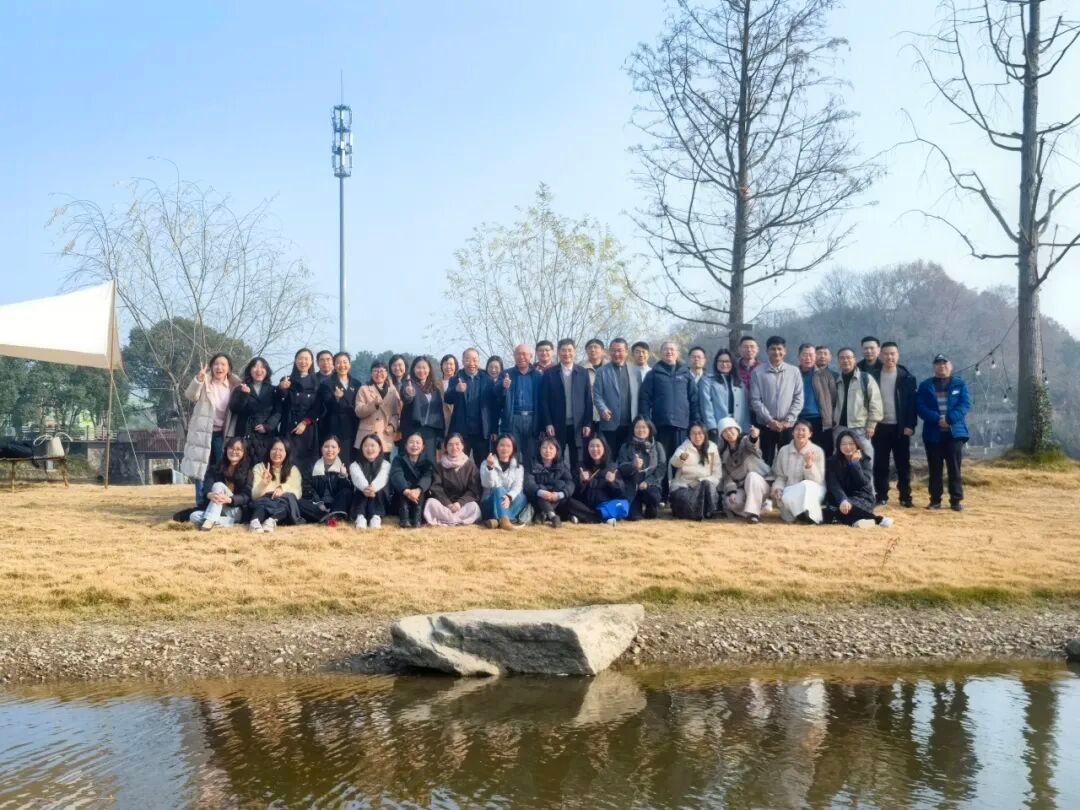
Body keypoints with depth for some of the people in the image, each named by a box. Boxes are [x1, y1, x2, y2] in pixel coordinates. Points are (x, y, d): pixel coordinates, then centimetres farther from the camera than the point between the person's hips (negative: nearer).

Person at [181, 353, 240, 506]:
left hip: (222, 434, 3)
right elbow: (191, 395, -21)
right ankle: (201, 504, 4)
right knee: (201, 467, -1)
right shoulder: (205, 381, -3)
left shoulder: (234, 385, 5)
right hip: (202, 432, -3)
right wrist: (198, 380, -37)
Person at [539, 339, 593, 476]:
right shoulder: (549, 373, 3)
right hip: (557, 426, -1)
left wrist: (588, 424, -2)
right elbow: (544, 401, 0)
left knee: (577, 463, 3)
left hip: (578, 425, 1)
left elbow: (588, 400, 6)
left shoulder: (583, 373, 7)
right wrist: (548, 424, -8)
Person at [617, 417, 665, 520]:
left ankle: (651, 510, 2)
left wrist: (648, 482, -15)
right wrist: (633, 465, -26)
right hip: (632, 486, -1)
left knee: (652, 495, -34)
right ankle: (639, 507, 18)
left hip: (650, 484, 1)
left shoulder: (657, 446, 8)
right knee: (634, 516, -20)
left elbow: (661, 468, -1)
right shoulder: (626, 447, 6)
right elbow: (622, 468, -4)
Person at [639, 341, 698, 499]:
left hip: (681, 423, 1)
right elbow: (645, 398, 1)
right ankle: (661, 495, 6)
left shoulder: (685, 373, 11)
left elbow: (694, 398, 9)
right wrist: (646, 420, -9)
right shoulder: (654, 374, 6)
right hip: (661, 424, -1)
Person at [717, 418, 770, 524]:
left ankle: (753, 512, -37)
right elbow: (727, 475, 3)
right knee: (731, 501, -30)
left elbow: (753, 446, -31)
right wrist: (731, 491, -17)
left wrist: (754, 437, -56)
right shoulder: (723, 453, 9)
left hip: (758, 485, -3)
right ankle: (760, 505, -6)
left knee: (751, 476, -36)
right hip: (740, 489, 3)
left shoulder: (746, 441, -4)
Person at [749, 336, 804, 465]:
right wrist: (770, 420, -10)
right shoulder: (758, 372, -1)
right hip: (765, 425, -1)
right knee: (766, 461, 2)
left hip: (788, 426, 1)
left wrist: (788, 420, -7)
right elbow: (755, 400, -4)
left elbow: (798, 399, 3)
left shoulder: (794, 371, 4)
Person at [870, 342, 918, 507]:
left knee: (903, 463, 4)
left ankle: (905, 497, 10)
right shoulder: (873, 376, 3)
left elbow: (912, 403, -1)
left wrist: (910, 425, -9)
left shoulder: (907, 377, 1)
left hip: (901, 427, -1)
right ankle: (881, 496, 10)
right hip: (880, 427, 1)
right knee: (880, 464, 3)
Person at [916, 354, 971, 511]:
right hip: (933, 433, 1)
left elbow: (965, 404, -5)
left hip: (954, 432, -1)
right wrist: (937, 419, -18)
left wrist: (949, 419, -19)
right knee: (935, 469, 5)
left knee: (955, 468, -1)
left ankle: (957, 500, 4)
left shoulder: (960, 384, 8)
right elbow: (921, 407, -3)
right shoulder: (925, 386, 8)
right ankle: (935, 500, 11)